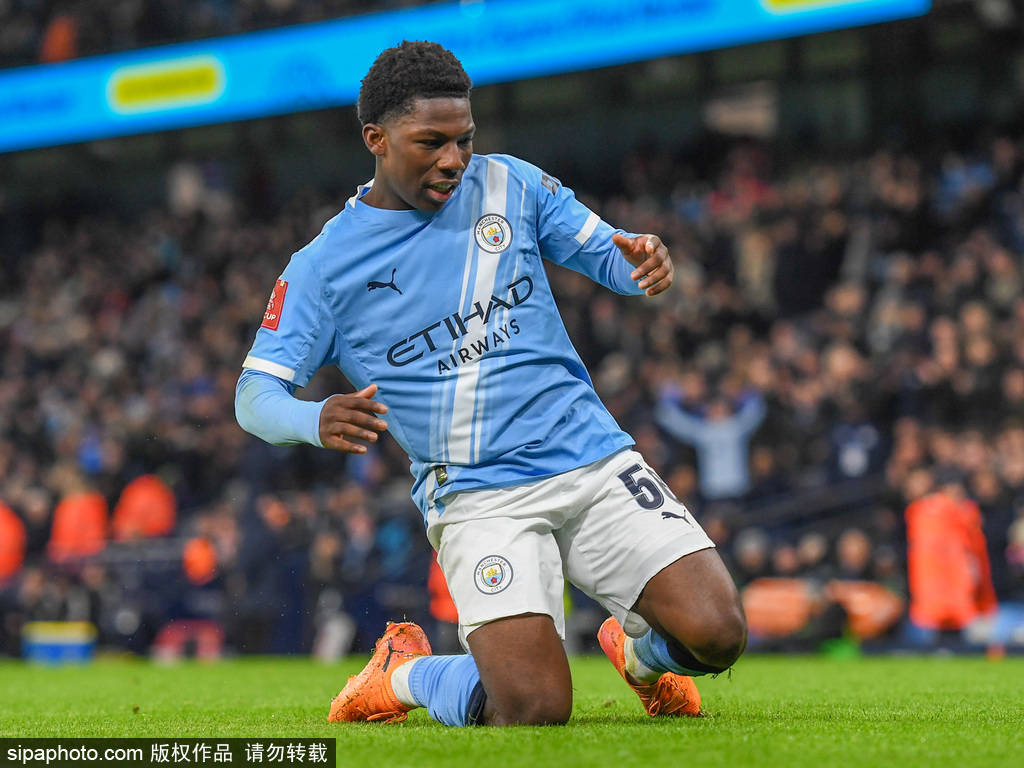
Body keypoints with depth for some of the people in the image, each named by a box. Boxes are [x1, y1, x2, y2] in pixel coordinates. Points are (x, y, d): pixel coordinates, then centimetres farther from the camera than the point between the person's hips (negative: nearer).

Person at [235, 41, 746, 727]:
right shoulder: (322, 269, -1)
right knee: (534, 710, -21)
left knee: (718, 636, -13)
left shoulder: (510, 185, 7)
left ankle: (636, 646, 24)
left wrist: (644, 262, -12)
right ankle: (406, 673, 13)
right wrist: (318, 420, -26)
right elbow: (255, 395, -2)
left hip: (594, 460, 3)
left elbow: (605, 254, 14)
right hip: (475, 499, -3)